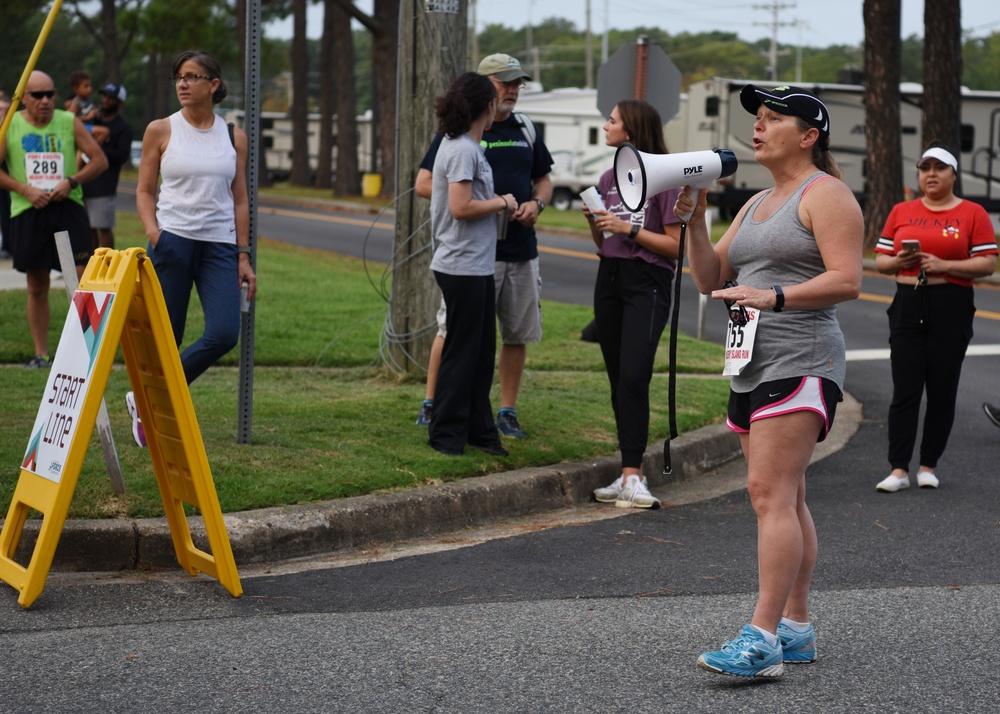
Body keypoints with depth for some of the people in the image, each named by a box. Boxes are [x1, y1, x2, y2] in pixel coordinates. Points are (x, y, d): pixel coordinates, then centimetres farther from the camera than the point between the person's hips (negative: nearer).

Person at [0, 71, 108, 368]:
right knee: (37, 286, 7)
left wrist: (72, 181, -10)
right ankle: (41, 353, 14)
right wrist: (25, 189, -10)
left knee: (81, 279, -10)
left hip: (68, 208, 0)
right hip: (28, 212, 1)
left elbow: (100, 160, 5)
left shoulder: (70, 123, 4)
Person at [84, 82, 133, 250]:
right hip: (85, 184, 7)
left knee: (104, 228, -8)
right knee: (88, 227, 10)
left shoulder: (123, 128, -1)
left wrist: (100, 148, -18)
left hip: (103, 187, -7)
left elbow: (122, 155, -11)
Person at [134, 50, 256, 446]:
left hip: (219, 245, 2)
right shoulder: (160, 131, 3)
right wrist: (153, 233, -12)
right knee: (165, 337, -1)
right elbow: (144, 190, 6)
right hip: (172, 241, -2)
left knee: (224, 334, -12)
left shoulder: (233, 137, 9)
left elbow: (240, 199, 11)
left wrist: (243, 257, 6)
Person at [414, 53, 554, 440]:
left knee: (518, 334, 7)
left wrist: (536, 203, 0)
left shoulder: (526, 129, 13)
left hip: (522, 250, 5)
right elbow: (424, 183, -6)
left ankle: (507, 413, 17)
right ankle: (430, 406, 8)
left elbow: (544, 179, 23)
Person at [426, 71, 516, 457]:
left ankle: (479, 430, 21)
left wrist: (499, 205, 7)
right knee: (462, 352, -1)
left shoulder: (466, 147, 14)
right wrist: (501, 203, -10)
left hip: (477, 266, 10)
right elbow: (461, 208, -22)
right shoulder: (462, 150, -17)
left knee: (481, 352, 14)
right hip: (462, 266, -10)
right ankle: (446, 435, 7)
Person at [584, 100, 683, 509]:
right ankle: (630, 473, 11)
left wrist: (628, 228, -14)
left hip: (647, 283, -7)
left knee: (633, 375, -18)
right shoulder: (609, 179, 15)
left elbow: (676, 245, -8)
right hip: (609, 278, 7)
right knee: (618, 380, 7)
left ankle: (632, 476, -20)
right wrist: (594, 222, 1)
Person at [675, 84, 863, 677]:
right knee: (786, 500, 10)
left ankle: (762, 638, -20)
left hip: (800, 363, -9)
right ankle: (797, 629, 15)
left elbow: (847, 281, -16)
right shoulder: (757, 204, 21)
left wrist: (771, 297, -26)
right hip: (753, 363, 9)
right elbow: (710, 279, 17)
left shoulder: (826, 194, -5)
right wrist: (695, 221, 3)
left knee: (771, 493, -16)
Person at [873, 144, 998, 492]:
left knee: (942, 391, 2)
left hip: (951, 309, -2)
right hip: (908, 307, 2)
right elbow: (880, 260, 12)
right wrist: (898, 261, -11)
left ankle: (928, 466, 12)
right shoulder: (901, 212, 11)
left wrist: (944, 265, -17)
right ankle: (899, 469, -3)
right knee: (905, 390, -4)